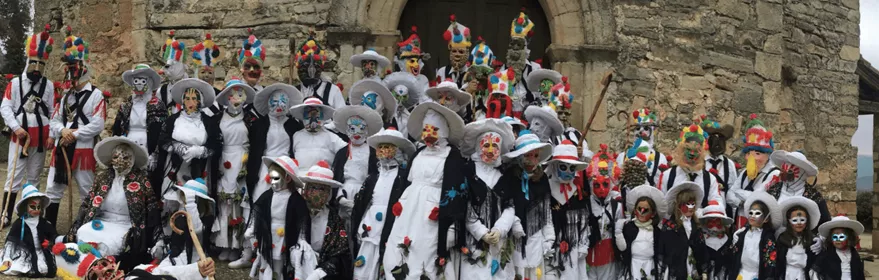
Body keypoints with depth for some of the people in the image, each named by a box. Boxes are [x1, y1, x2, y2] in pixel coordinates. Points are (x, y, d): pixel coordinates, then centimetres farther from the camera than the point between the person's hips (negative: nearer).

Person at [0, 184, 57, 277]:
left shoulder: (45, 224, 8)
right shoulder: (18, 224, 1)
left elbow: (54, 237, 15)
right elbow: (10, 241, -1)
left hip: (42, 253, 3)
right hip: (25, 254, -3)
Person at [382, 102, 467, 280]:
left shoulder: (452, 155, -3)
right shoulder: (418, 154, 18)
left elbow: (455, 186, -9)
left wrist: (444, 210, -16)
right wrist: (399, 202, 13)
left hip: (431, 212, -7)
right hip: (410, 208, 7)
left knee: (425, 256, -11)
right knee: (394, 256, 1)